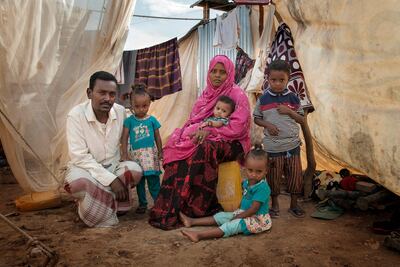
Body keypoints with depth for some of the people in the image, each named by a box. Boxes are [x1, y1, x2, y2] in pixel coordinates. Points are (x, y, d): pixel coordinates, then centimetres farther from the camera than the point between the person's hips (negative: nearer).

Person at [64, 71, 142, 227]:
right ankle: (106, 217, -10)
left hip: (112, 167, 4)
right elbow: (80, 157, -23)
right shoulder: (76, 115, -20)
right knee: (77, 181, -36)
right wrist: (111, 179, -28)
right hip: (86, 168, -4)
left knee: (135, 169, -25)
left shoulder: (121, 111, -8)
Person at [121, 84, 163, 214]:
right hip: (136, 154, 1)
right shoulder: (129, 120, 0)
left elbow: (157, 137, 6)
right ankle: (142, 203, 24)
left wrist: (160, 152, 8)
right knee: (139, 181, 11)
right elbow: (124, 138, 1)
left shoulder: (152, 119, 0)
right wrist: (124, 154, -3)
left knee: (153, 180, 0)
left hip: (151, 152, -1)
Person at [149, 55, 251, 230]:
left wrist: (210, 130, -24)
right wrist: (199, 130, -13)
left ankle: (193, 207, -29)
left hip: (232, 143, -6)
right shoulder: (206, 94, 15)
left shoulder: (237, 94, -3)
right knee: (176, 145, -22)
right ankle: (172, 206, -24)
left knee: (203, 149, -37)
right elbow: (193, 120, 11)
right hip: (206, 137, 6)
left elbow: (238, 126, -14)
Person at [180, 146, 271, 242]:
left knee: (233, 225, -25)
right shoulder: (246, 182, 1)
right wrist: (239, 212, 11)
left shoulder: (262, 188, -25)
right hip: (244, 213, 9)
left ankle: (199, 235, -33)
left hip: (257, 219, -9)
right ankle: (192, 221, 10)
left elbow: (253, 209, -24)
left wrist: (237, 217, -18)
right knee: (221, 215, 6)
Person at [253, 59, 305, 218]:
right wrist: (267, 125, -13)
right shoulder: (263, 99, -2)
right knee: (273, 176, 9)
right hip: (272, 147, -1)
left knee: (295, 175, 9)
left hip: (292, 145, 2)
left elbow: (302, 120, 6)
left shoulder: (293, 98, 1)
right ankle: (274, 204, 30)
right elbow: (256, 118, 6)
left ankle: (294, 204, 29)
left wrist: (289, 111, -11)